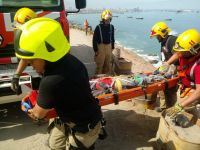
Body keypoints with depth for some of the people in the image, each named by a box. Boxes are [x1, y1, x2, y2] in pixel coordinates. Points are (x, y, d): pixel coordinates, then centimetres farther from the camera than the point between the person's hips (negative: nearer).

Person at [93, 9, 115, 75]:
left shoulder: (111, 27, 5)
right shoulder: (98, 27, -9)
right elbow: (94, 39, -7)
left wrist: (112, 47, 14)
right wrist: (95, 50, -9)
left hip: (109, 46, 5)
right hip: (101, 46, -5)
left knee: (108, 64, 13)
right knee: (100, 64, 0)